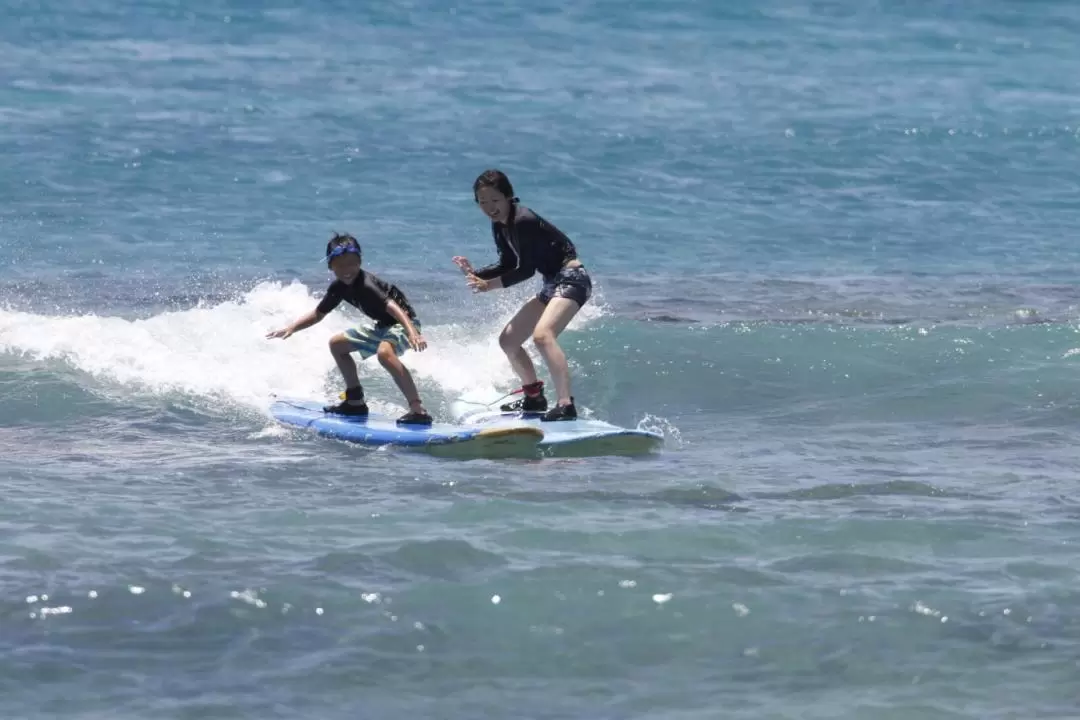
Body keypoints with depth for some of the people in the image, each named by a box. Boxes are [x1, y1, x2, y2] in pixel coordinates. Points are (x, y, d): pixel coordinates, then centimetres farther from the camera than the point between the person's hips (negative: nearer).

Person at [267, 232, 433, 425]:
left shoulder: (366, 285, -27)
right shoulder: (338, 288, -1)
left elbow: (392, 306, -41)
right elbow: (318, 314, 15)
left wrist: (412, 333, -55)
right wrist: (291, 328, 6)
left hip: (403, 323, -10)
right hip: (383, 326, 10)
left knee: (385, 352, -40)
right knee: (337, 344, 18)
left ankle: (418, 410, -44)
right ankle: (355, 401, 25)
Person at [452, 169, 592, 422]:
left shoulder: (523, 221, -22)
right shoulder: (500, 225, 6)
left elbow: (526, 270, -19)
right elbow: (508, 265, 13)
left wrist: (490, 284, -18)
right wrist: (475, 274, -1)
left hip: (571, 279, -10)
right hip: (552, 284, 10)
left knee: (542, 335, -33)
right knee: (508, 340, 15)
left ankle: (566, 405, -38)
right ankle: (534, 398, 32)